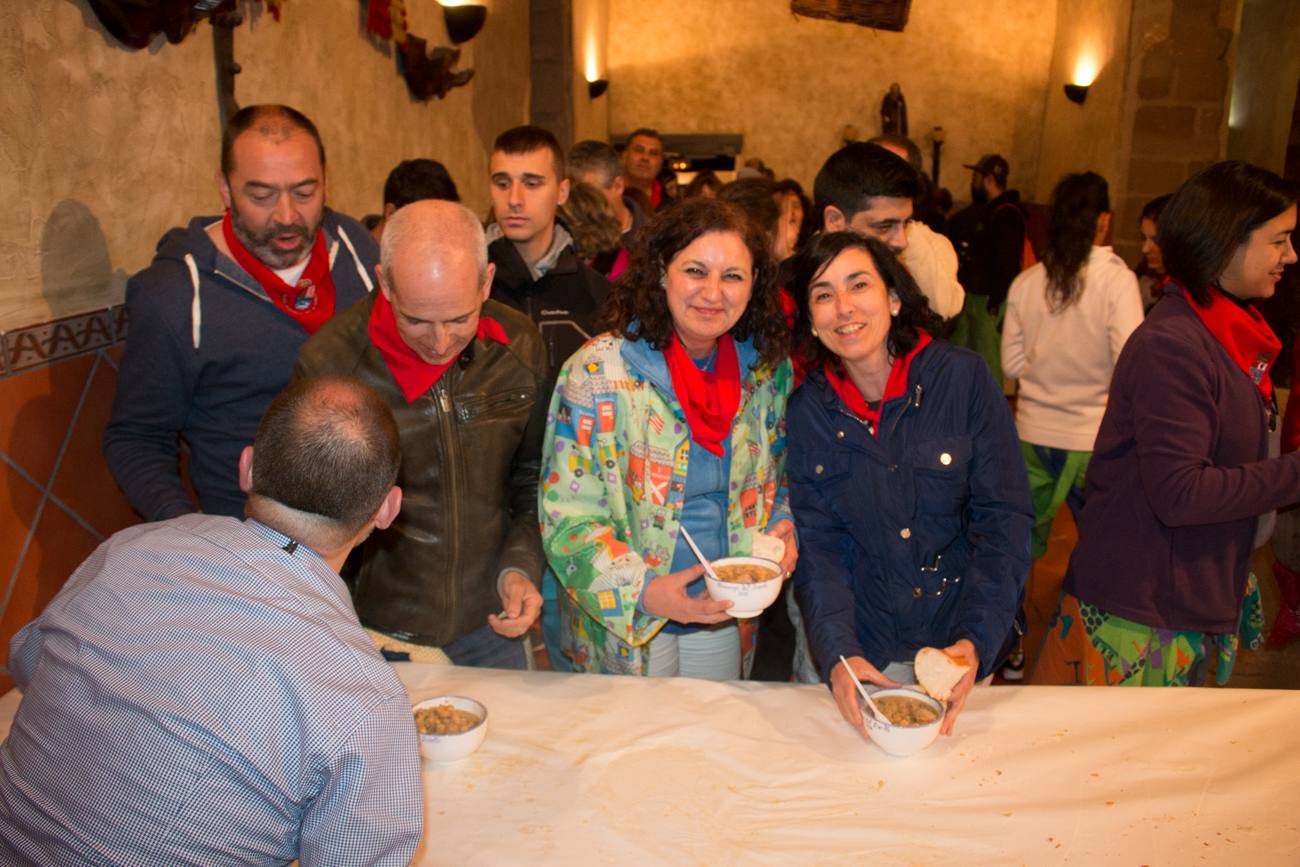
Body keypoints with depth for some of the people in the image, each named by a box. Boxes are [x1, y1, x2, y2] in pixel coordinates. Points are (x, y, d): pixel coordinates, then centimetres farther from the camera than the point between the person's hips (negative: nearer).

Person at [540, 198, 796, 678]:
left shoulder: (768, 370, -3)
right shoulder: (598, 372, -17)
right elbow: (567, 515, -17)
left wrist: (780, 530, -8)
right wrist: (643, 592, -28)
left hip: (725, 618, 4)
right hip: (623, 625, -4)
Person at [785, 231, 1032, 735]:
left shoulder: (963, 378, -12)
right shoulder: (808, 409, -7)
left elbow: (1004, 519, -11)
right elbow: (817, 543, -8)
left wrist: (976, 641, -21)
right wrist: (837, 654, -21)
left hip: (959, 642, 0)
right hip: (863, 650, 1)